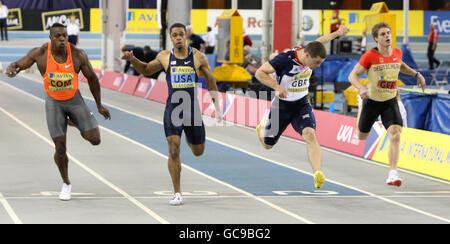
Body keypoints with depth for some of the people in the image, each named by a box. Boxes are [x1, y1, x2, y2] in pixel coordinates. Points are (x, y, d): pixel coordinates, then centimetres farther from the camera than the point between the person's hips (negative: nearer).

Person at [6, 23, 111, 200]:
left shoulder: (78, 55, -16)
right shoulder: (40, 53, -18)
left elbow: (92, 78, -3)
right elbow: (19, 64, -8)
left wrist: (99, 106, 4)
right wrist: (12, 69, -36)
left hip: (74, 99, 1)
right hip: (54, 103, -1)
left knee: (94, 139, -12)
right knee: (60, 148, -4)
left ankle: (75, 122, 22)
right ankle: (66, 184, 22)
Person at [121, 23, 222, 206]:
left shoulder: (198, 57, 0)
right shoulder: (164, 57, 4)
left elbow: (210, 80, 10)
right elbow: (147, 70, 21)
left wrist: (217, 107, 9)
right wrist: (132, 60, 4)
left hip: (192, 108, 1)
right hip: (173, 108, -1)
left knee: (198, 152, 14)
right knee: (173, 150, -13)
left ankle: (188, 138, 52)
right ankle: (177, 193, -4)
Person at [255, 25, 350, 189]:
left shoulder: (310, 53, -9)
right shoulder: (284, 59, -27)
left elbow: (319, 42, 15)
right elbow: (260, 72, -23)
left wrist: (336, 33, 25)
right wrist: (277, 86, -35)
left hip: (302, 105, 3)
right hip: (282, 106, -3)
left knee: (310, 134, -25)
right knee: (267, 145, 15)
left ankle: (318, 175, -39)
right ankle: (263, 125, 52)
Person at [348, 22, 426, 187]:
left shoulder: (397, 53, -2)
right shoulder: (369, 56, -17)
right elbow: (352, 75, -15)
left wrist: (416, 74, 12)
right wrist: (361, 89, -34)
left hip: (390, 101, 2)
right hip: (372, 100, -2)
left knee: (395, 135, -19)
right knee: (362, 136, 16)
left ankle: (392, 173, -18)